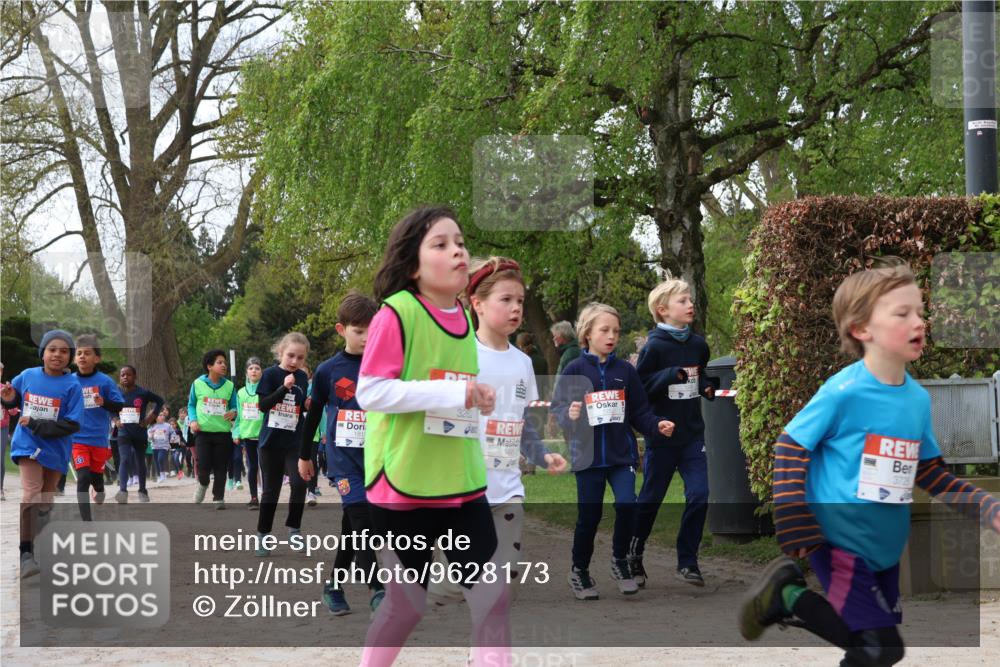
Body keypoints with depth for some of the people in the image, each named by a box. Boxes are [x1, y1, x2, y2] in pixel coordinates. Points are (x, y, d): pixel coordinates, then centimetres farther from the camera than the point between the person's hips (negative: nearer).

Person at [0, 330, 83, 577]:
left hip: (55, 448, 1)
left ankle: (41, 547, 39)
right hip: (28, 443, -1)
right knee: (31, 493, -19)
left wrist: (36, 425, -24)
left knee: (46, 498, 18)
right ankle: (25, 553, -18)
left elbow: (72, 424, -18)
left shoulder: (72, 385, -14)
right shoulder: (28, 376, -7)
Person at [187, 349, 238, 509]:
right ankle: (203, 484, 26)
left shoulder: (229, 386, 1)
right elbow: (191, 405, 11)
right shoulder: (198, 384, -2)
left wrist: (233, 413, -15)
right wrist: (193, 420, -5)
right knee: (203, 466, -7)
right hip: (203, 431, -1)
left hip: (223, 432, 1)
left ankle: (218, 498, 16)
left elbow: (234, 407, 8)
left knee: (220, 468, 3)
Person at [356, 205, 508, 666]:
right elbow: (370, 392, -20)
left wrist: (477, 398, 3)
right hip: (403, 486, -6)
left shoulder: (464, 317, 8)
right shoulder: (396, 312, -14)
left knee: (494, 596, 2)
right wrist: (451, 392, -25)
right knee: (406, 602, 7)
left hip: (463, 484, 6)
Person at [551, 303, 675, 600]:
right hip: (588, 455, -1)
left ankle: (620, 560, 10)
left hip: (622, 453, 1)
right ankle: (579, 571, 26)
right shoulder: (575, 371, -2)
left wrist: (657, 425, -9)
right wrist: (569, 415, -24)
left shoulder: (625, 371, 5)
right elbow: (557, 408, -3)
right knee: (589, 516, 4)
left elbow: (639, 412, 8)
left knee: (626, 504, -15)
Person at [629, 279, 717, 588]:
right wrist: (673, 374, -22)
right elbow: (638, 387, -14)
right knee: (650, 498, 7)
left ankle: (687, 562, 8)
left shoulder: (698, 344, 6)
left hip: (692, 434, 5)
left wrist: (706, 386, 3)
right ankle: (633, 555, 27)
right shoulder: (655, 346, -12)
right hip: (661, 434, -4)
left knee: (699, 496, -5)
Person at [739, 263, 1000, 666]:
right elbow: (789, 449, -13)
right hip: (839, 542, -7)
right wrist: (796, 532, -17)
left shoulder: (919, 398, 2)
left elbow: (931, 473, 11)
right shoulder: (844, 392, -18)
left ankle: (789, 601, 30)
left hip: (886, 547, 7)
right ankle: (787, 595, 7)